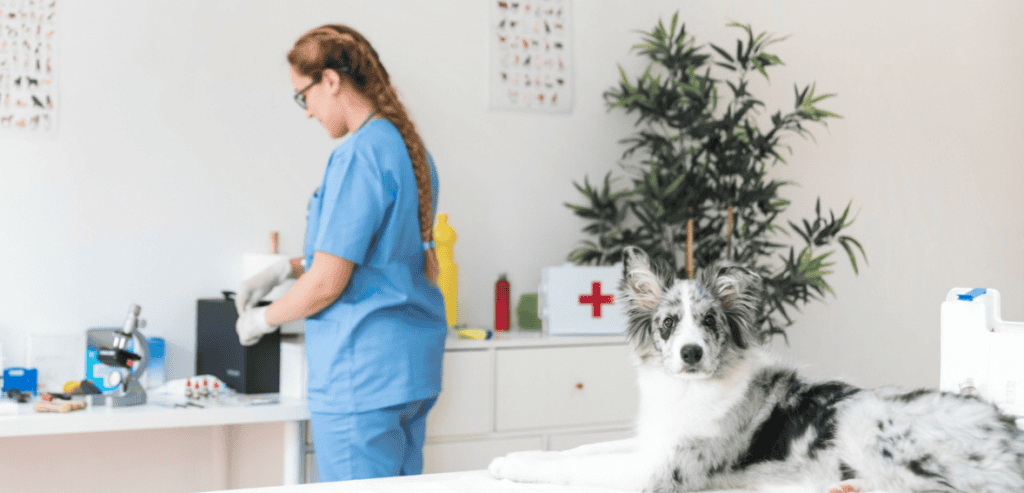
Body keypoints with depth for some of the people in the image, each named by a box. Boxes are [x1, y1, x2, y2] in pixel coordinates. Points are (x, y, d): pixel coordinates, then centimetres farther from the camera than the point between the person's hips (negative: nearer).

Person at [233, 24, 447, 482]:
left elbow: (327, 284, -17)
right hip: (414, 363, 9)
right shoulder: (411, 148, 11)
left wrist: (261, 319, 0)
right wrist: (285, 269, 17)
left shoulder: (359, 155, -17)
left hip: (364, 373, -9)